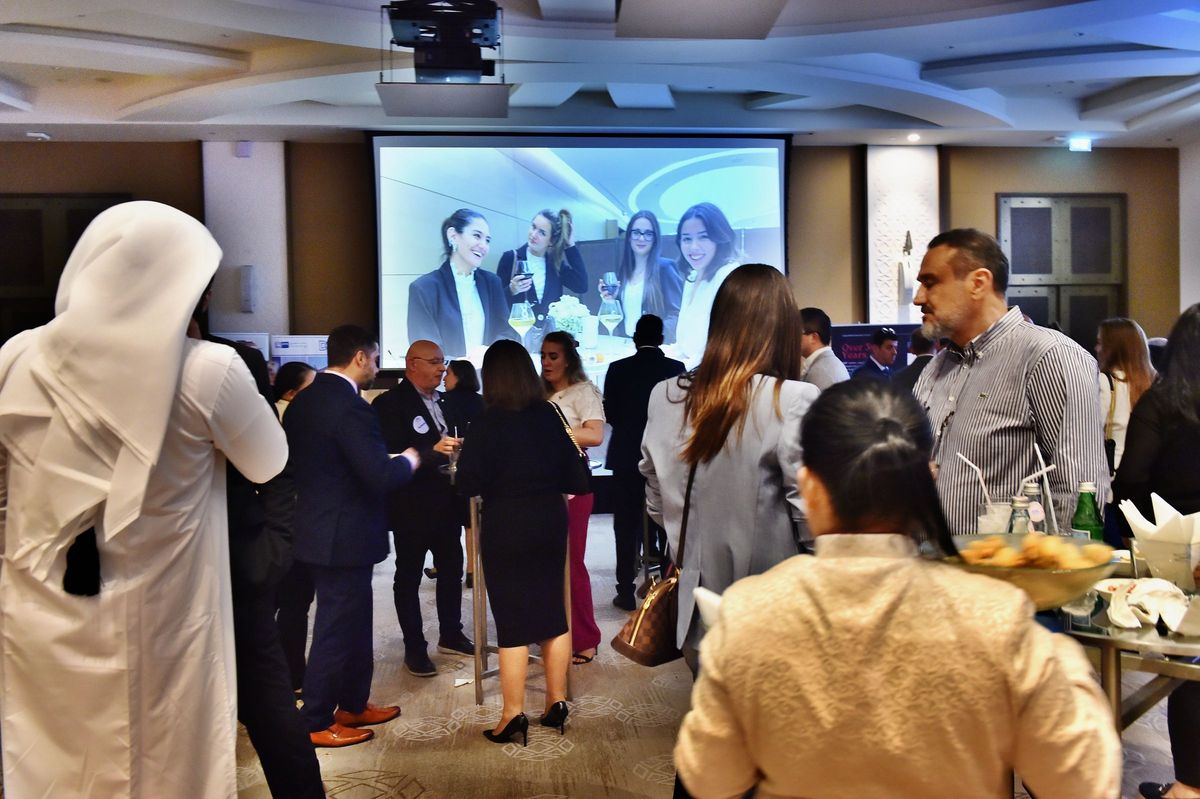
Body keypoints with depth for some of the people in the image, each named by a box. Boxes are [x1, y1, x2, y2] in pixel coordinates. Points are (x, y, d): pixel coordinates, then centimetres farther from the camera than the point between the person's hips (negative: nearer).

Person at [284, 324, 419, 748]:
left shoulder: (303, 401, 6)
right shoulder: (351, 408, -22)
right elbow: (381, 476, -28)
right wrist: (407, 460, -7)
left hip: (316, 528, 10)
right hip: (345, 536, -9)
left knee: (354, 622, 21)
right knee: (336, 629, 4)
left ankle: (353, 704, 34)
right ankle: (315, 724, 17)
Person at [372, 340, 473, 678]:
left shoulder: (441, 402, 11)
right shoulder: (390, 403, -13)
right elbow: (390, 456, -21)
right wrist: (433, 451, -32)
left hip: (445, 503, 7)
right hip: (411, 507, -7)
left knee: (452, 570, 15)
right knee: (408, 577, 6)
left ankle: (450, 635, 32)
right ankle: (414, 648, 17)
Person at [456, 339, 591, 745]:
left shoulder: (489, 423, -14)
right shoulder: (551, 417, -2)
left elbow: (469, 484, -14)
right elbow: (575, 479, 1)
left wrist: (501, 480, 6)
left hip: (506, 529, -4)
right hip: (550, 523, 4)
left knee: (512, 621, 4)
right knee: (552, 612, 15)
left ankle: (513, 715, 12)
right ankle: (557, 702, 26)